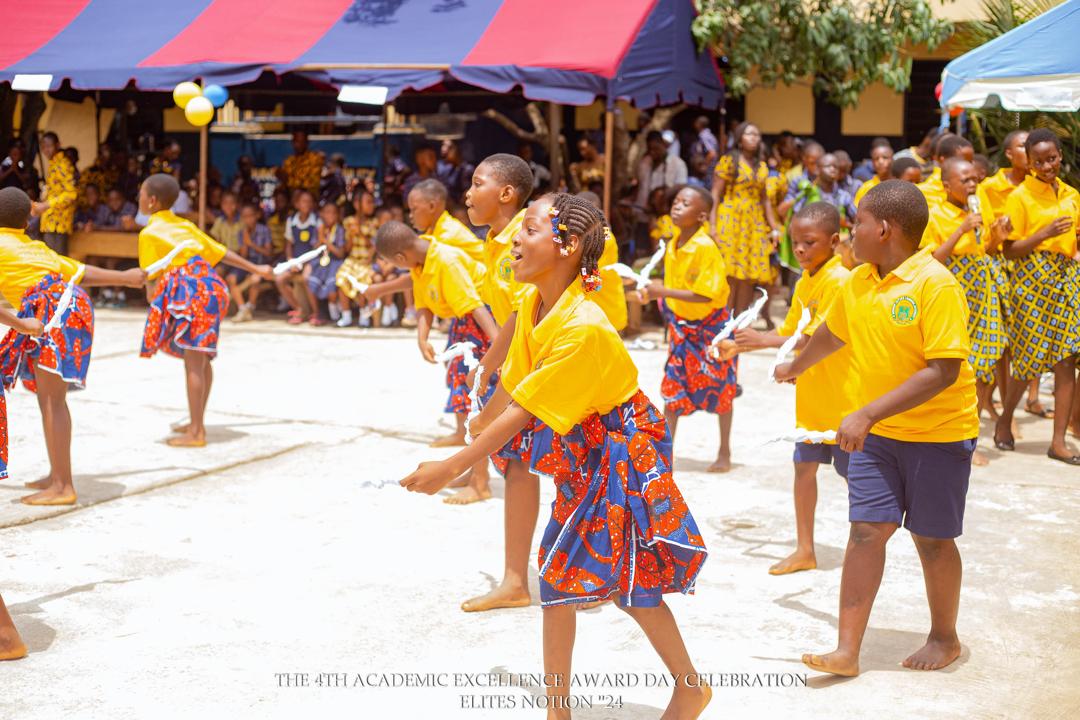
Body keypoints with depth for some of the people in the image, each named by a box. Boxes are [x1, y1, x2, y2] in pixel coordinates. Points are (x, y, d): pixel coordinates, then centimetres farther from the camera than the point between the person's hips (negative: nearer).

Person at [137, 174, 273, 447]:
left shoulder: (149, 233, 4)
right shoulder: (185, 225, 23)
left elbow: (150, 279, -2)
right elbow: (221, 252, 22)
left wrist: (154, 302, 7)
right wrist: (256, 269, 27)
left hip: (185, 289, -8)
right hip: (209, 283, 8)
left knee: (193, 362, -7)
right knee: (201, 359, 17)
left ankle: (196, 433, -4)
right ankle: (197, 422, 27)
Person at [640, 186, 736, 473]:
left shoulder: (705, 247, -23)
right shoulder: (672, 246, -1)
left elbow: (705, 295, -27)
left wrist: (664, 292, -28)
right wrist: (654, 292, -4)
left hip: (711, 325, -6)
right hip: (682, 325, 6)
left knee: (719, 389, 7)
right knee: (673, 385, 5)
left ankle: (724, 453, 21)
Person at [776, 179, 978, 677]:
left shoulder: (935, 284, -20)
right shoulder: (858, 282, 2)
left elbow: (944, 371, -26)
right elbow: (831, 333, 23)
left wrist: (868, 413, -29)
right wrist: (795, 368, 41)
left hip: (937, 434, -5)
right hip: (875, 432, 5)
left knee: (932, 538, 8)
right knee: (866, 531, 1)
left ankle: (944, 637, 31)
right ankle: (847, 650, 5)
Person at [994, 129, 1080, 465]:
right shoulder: (1020, 196, -4)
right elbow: (1010, 250, -8)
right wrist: (1045, 233, -19)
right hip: (1033, 278, -5)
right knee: (1029, 359, 1)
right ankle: (1005, 420, 26)